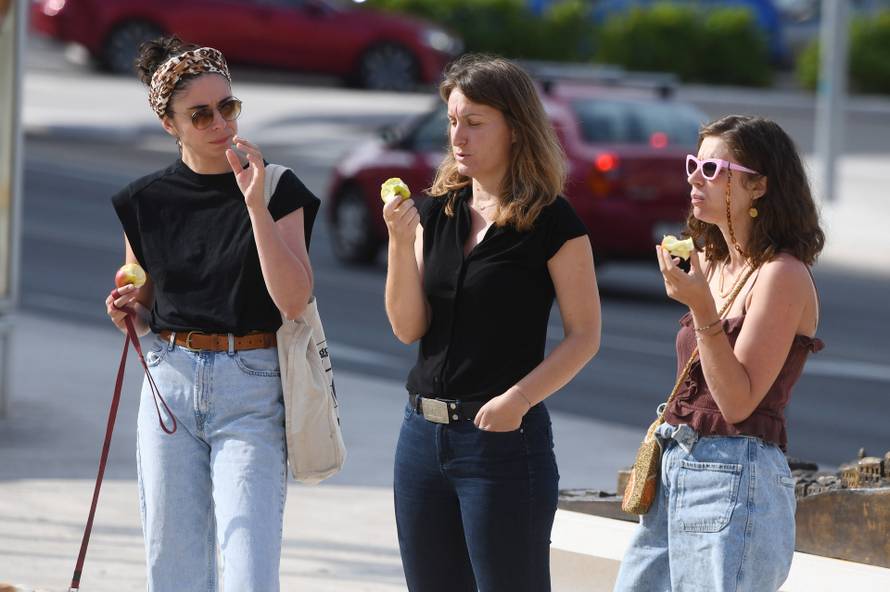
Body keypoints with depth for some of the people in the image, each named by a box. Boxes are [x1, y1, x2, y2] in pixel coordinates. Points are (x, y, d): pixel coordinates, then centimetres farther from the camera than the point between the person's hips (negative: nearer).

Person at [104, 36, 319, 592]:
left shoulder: (279, 189, -2)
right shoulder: (146, 202, 8)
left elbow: (293, 301, -14)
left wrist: (256, 204, -19)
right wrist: (128, 312, -3)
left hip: (252, 388, -4)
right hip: (171, 383, 4)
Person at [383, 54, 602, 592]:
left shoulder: (551, 221, -8)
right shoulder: (436, 213, 9)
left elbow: (584, 335, -7)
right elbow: (409, 327, 3)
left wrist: (519, 398, -20)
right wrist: (401, 242, -11)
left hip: (506, 436, -6)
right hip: (424, 432, 6)